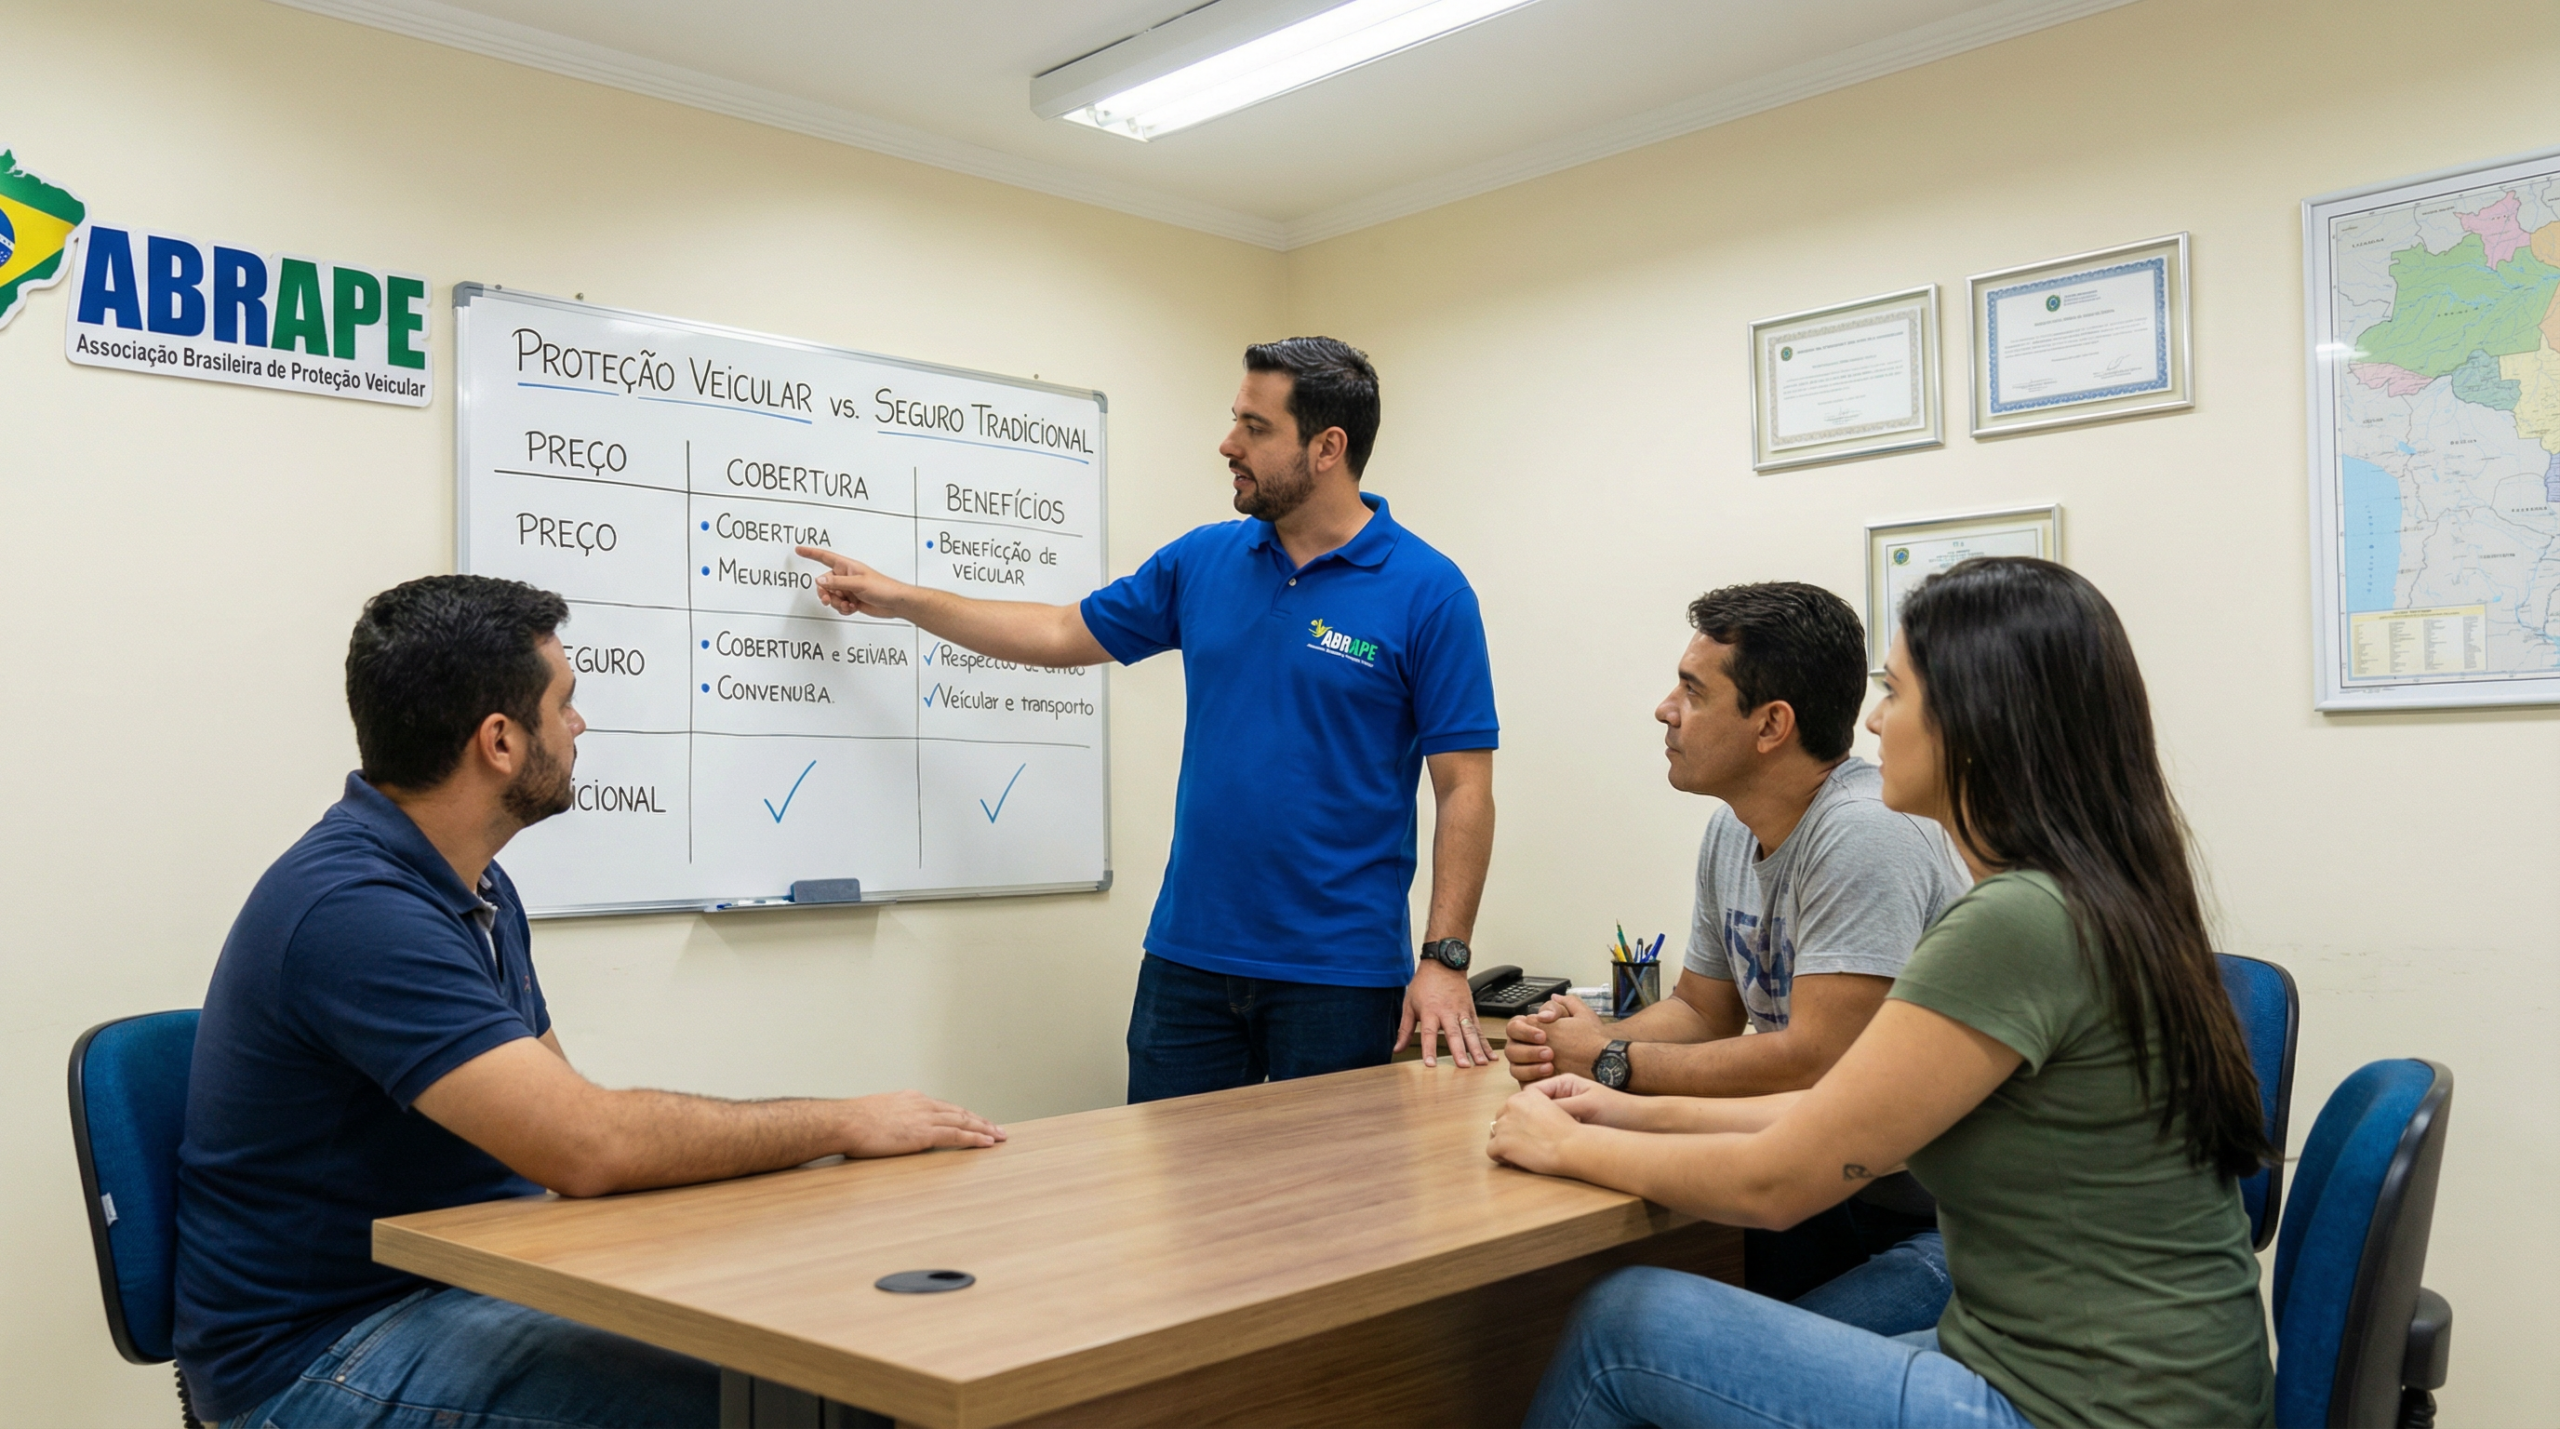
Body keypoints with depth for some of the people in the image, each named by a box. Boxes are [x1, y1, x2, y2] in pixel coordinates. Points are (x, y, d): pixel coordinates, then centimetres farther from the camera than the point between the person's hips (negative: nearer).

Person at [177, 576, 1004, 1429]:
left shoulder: (476, 888, 9)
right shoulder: (354, 909, -24)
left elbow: (564, 1107, 9)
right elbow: (586, 1145, -31)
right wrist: (842, 1124, -19)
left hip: (463, 1279, 9)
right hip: (321, 1351, -9)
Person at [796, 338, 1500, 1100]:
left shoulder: (1429, 592, -9)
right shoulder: (1203, 559, 6)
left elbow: (1464, 786, -9)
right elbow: (1065, 632, 17)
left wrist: (1445, 959, -15)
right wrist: (900, 599, 18)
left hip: (1340, 974, -4)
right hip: (1188, 955, 5)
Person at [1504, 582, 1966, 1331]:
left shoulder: (1864, 834, -21)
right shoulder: (1731, 830, 7)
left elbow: (1814, 1060, -25)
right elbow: (1702, 1009, 17)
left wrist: (1613, 1063, -14)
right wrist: (1574, 1044, -3)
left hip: (1933, 1221, -7)